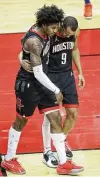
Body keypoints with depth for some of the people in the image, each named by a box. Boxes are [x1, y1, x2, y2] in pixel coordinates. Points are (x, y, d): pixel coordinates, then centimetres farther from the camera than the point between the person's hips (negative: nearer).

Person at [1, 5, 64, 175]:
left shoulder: (42, 30, -6)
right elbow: (38, 73, -30)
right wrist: (56, 90, -22)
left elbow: (24, 40, 16)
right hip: (28, 85, -9)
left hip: (41, 82, 9)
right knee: (21, 121, 7)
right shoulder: (34, 42, -32)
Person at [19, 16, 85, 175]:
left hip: (67, 75, 6)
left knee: (73, 113, 7)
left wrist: (80, 72, 14)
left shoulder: (72, 34, -7)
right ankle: (47, 152, 5)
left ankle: (61, 141, 32)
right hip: (49, 78, -6)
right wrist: (22, 61, -44)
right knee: (51, 117, -5)